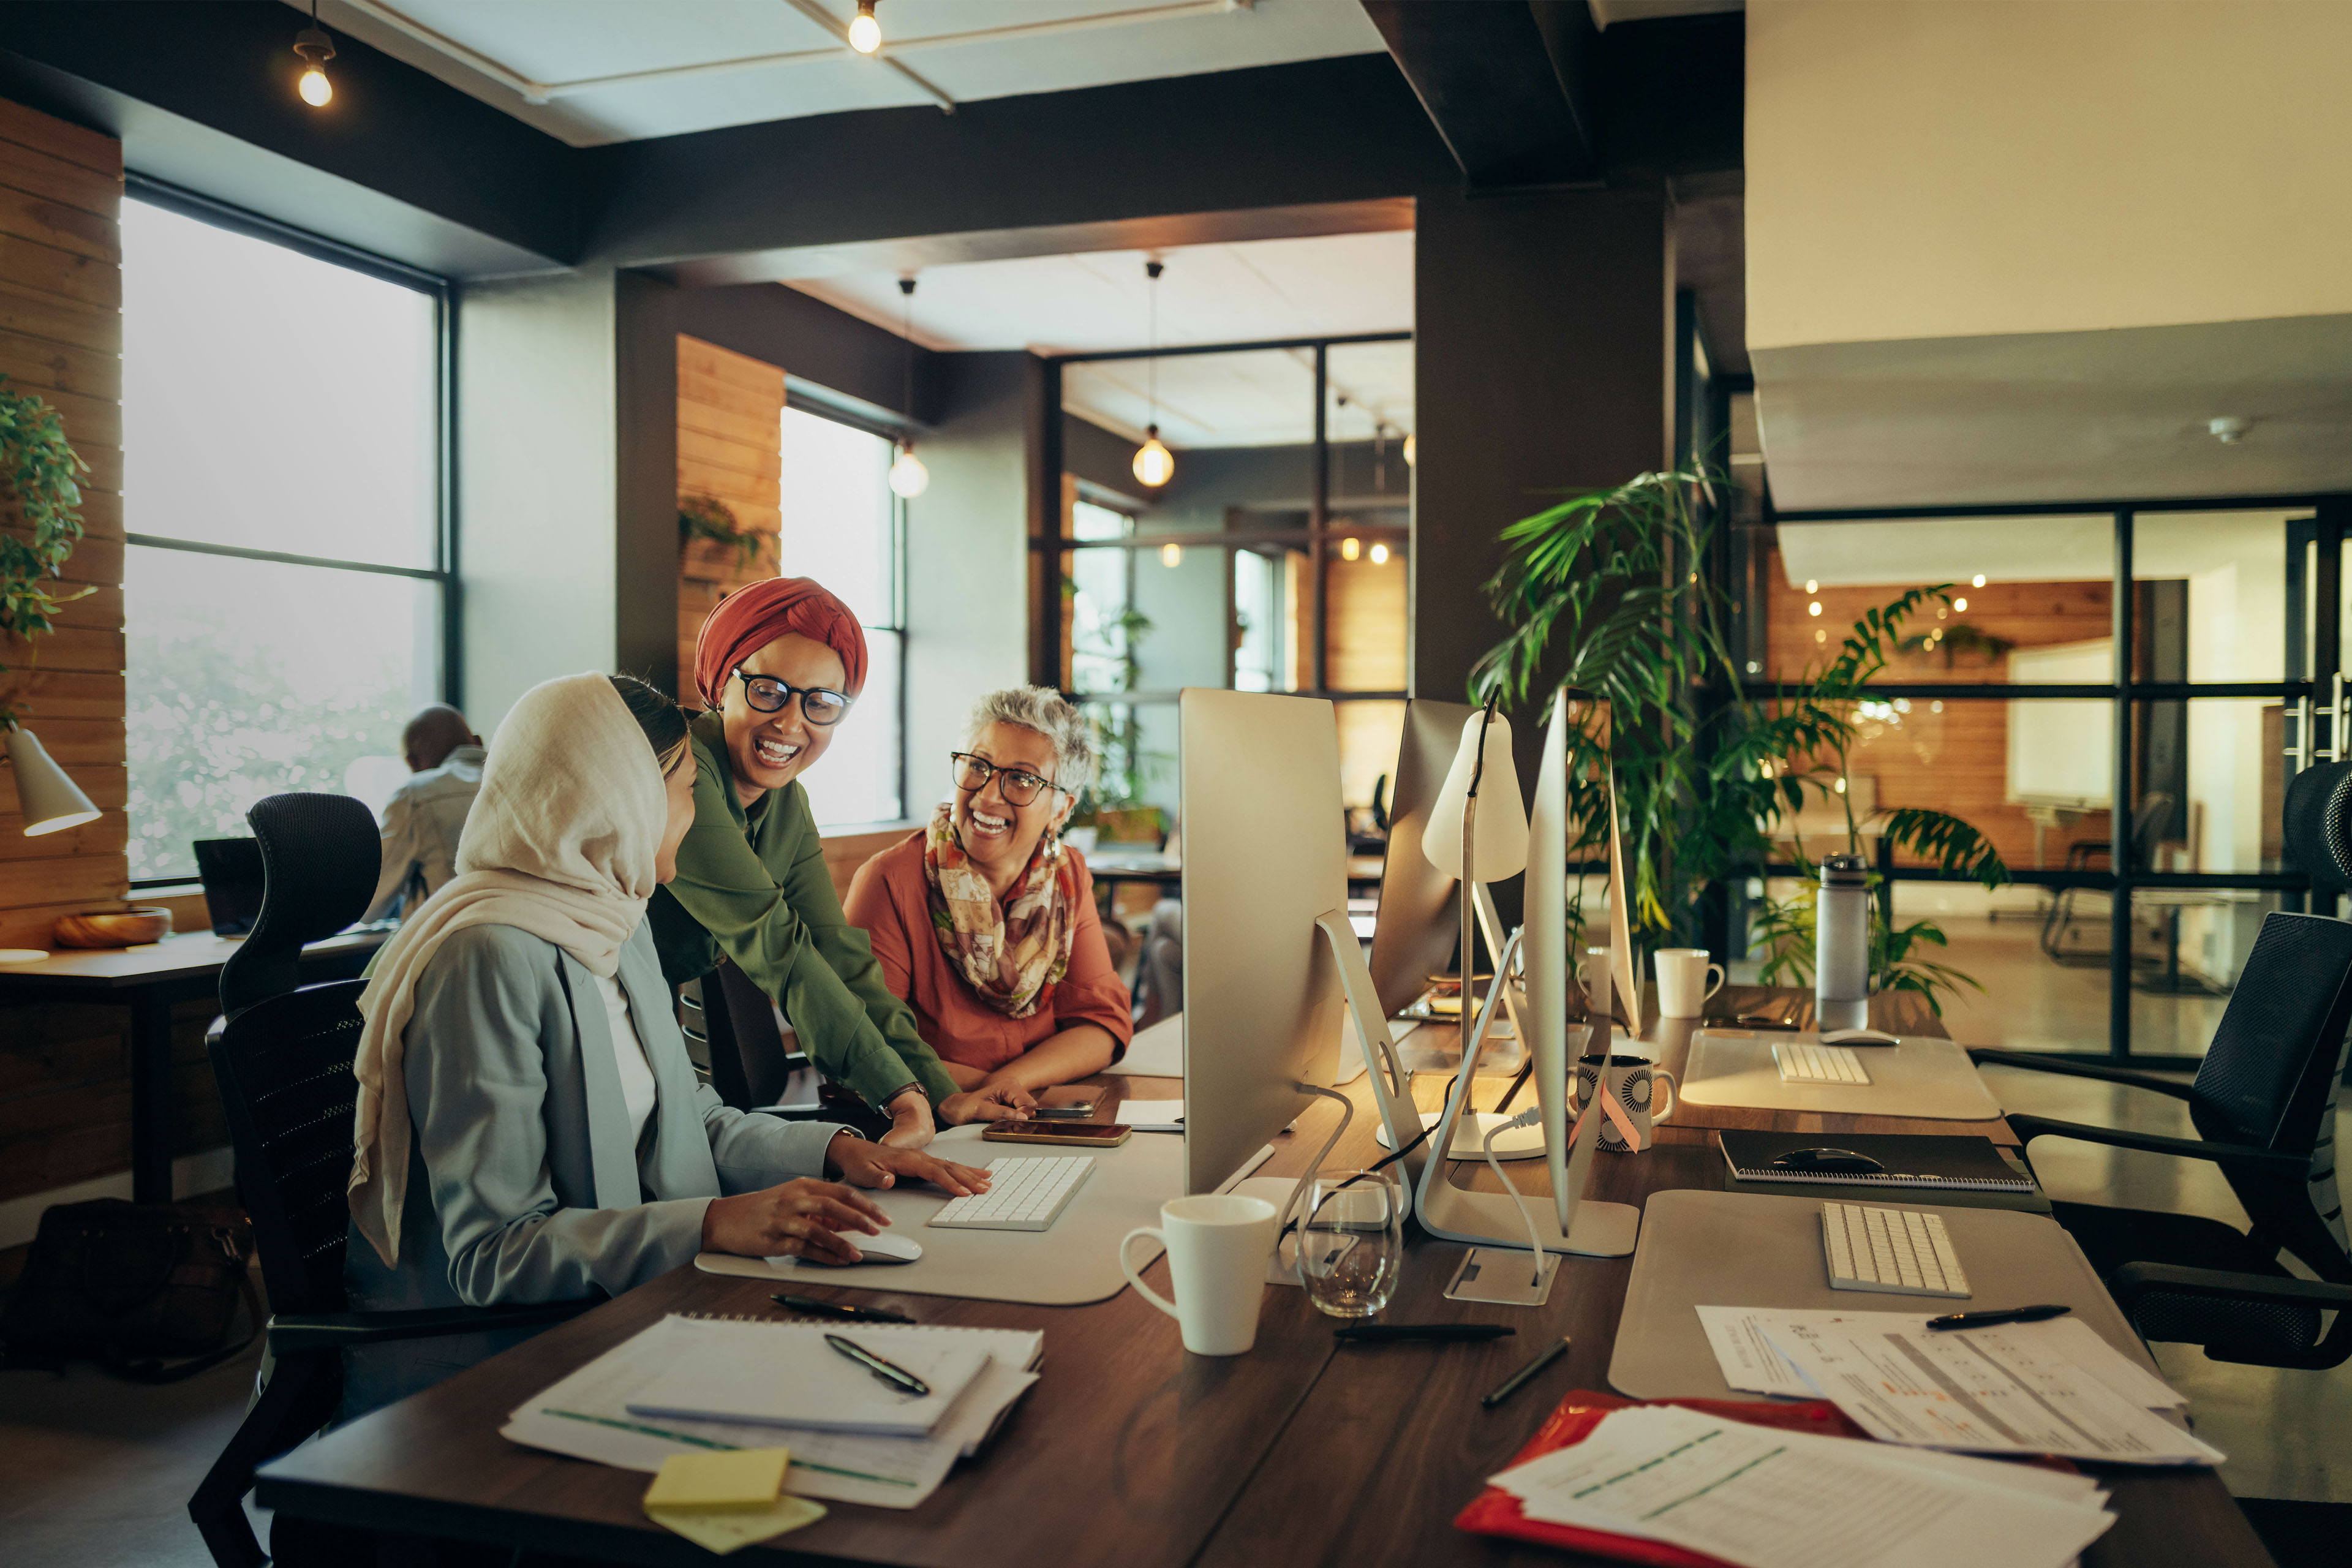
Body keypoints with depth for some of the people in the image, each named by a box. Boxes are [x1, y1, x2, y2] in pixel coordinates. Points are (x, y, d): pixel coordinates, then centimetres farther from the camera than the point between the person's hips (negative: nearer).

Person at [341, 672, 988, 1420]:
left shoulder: (618, 926, 10)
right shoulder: (488, 959, -20)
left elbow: (686, 1120, 18)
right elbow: (493, 1254, -23)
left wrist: (835, 1149, 2)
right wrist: (713, 1223, -33)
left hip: (599, 1313, 9)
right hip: (476, 1366, -8)